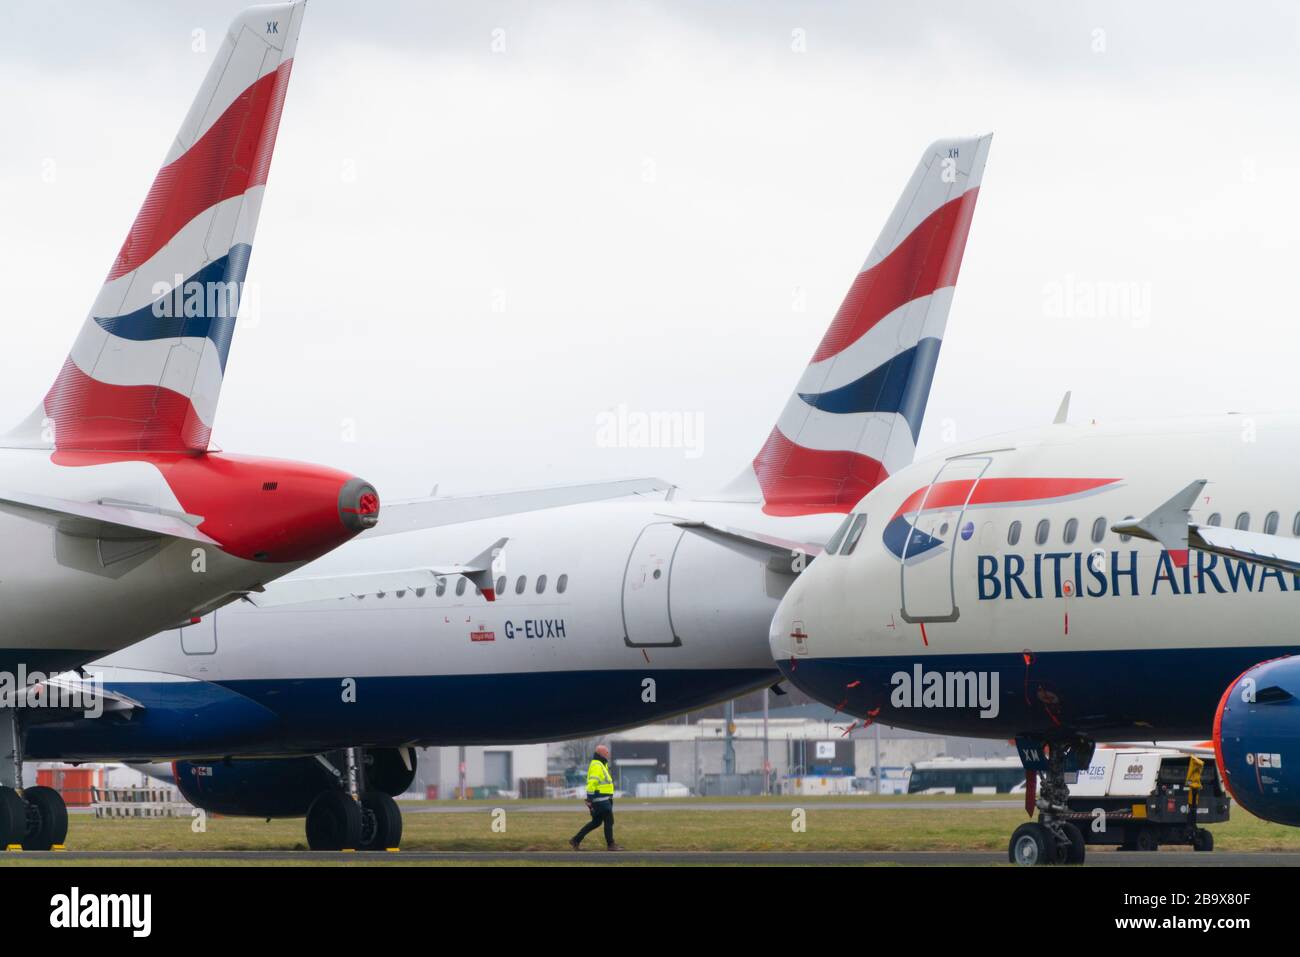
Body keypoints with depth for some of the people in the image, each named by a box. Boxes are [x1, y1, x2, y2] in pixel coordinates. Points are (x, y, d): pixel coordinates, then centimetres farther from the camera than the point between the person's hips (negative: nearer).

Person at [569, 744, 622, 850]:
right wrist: (590, 799, -24)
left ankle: (576, 840, 15)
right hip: (600, 800, -10)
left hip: (603, 799, 10)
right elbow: (592, 783, -21)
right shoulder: (596, 766, -15)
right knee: (609, 821, -2)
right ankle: (610, 845, 5)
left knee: (596, 822, 14)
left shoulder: (601, 765, 19)